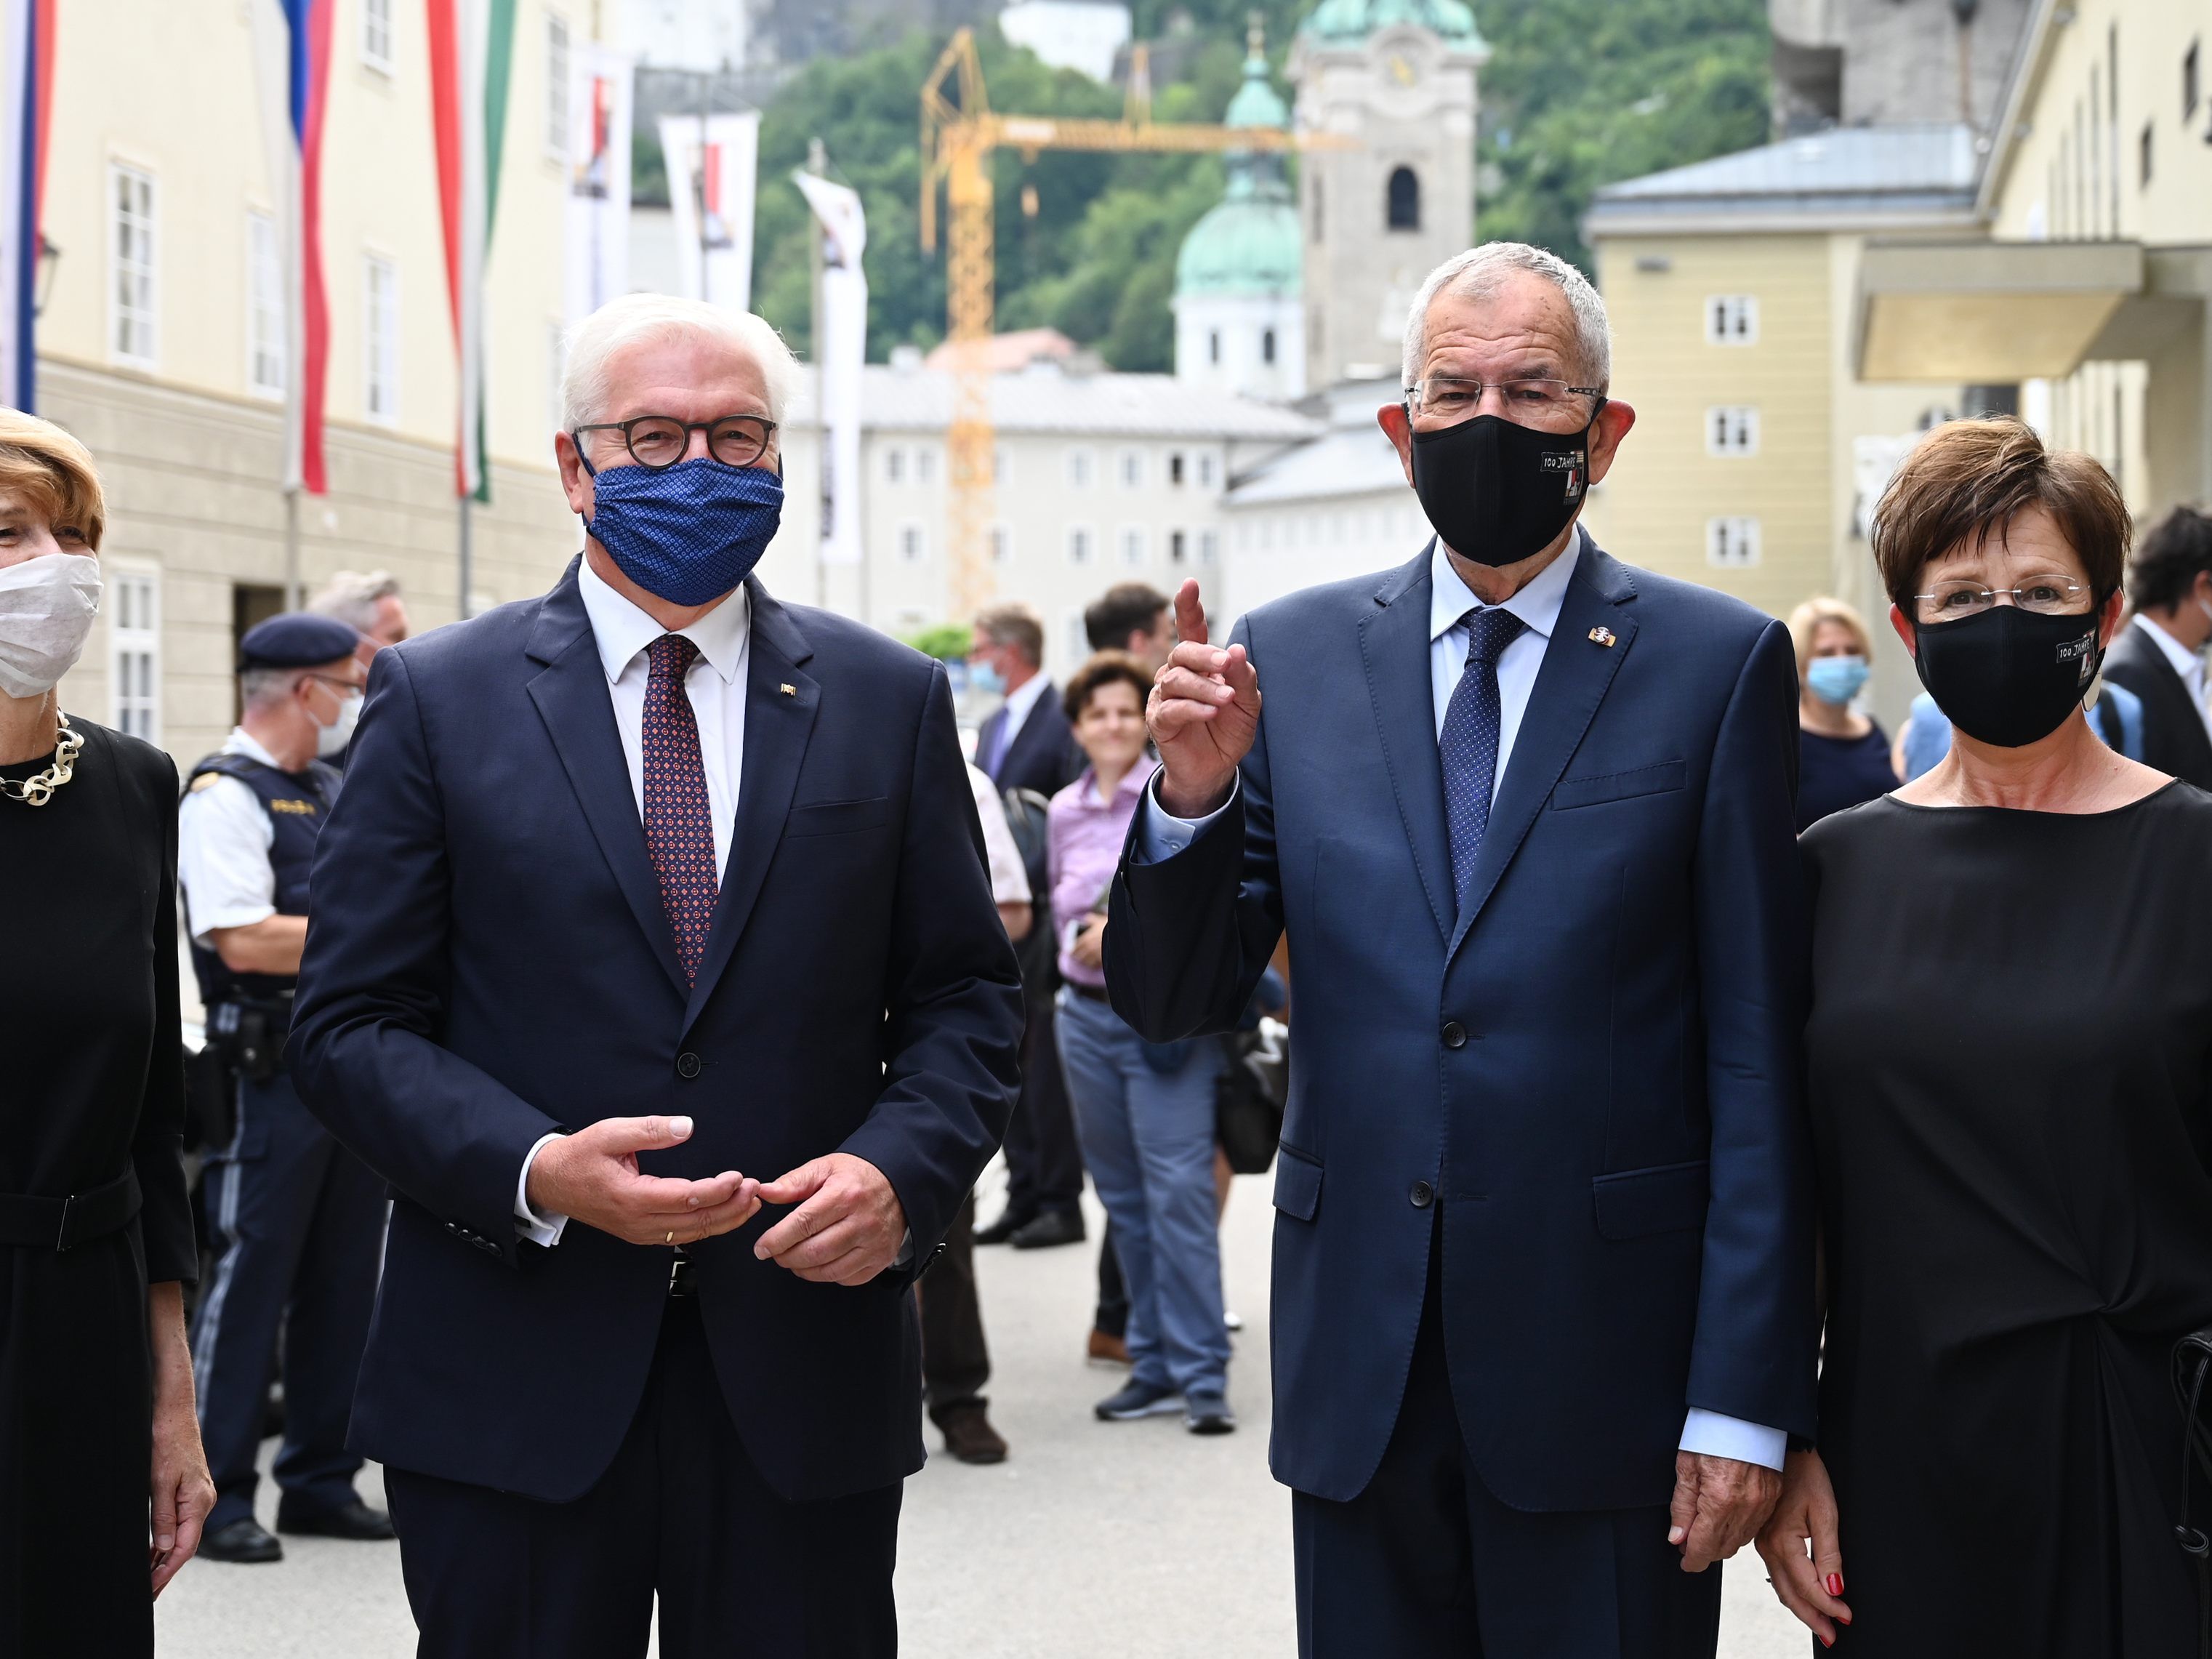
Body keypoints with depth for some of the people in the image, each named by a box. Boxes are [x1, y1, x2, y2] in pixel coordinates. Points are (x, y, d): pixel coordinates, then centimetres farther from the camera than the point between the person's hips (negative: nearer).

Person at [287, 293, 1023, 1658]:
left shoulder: (890, 701, 8)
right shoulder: (441, 700, 3)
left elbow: (968, 997, 8)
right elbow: (352, 1022, 0)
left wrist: (902, 1170, -11)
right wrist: (534, 1172, -16)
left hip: (806, 1372, 1)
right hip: (513, 1387, -1)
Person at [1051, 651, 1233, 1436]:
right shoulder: (1065, 812, 11)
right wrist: (1083, 937, 4)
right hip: (1088, 1014, 5)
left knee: (1179, 1191, -11)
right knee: (1123, 1197, 8)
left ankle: (1201, 1374, -8)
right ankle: (1154, 1366, 16)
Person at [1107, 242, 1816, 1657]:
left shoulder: (1718, 664, -1)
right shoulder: (1291, 660, 5)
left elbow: (1759, 1059, -4)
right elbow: (1175, 1002, 6)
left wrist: (1748, 1395, -8)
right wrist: (1195, 793, -13)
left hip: (1606, 1370, -2)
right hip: (1360, 1368, 2)